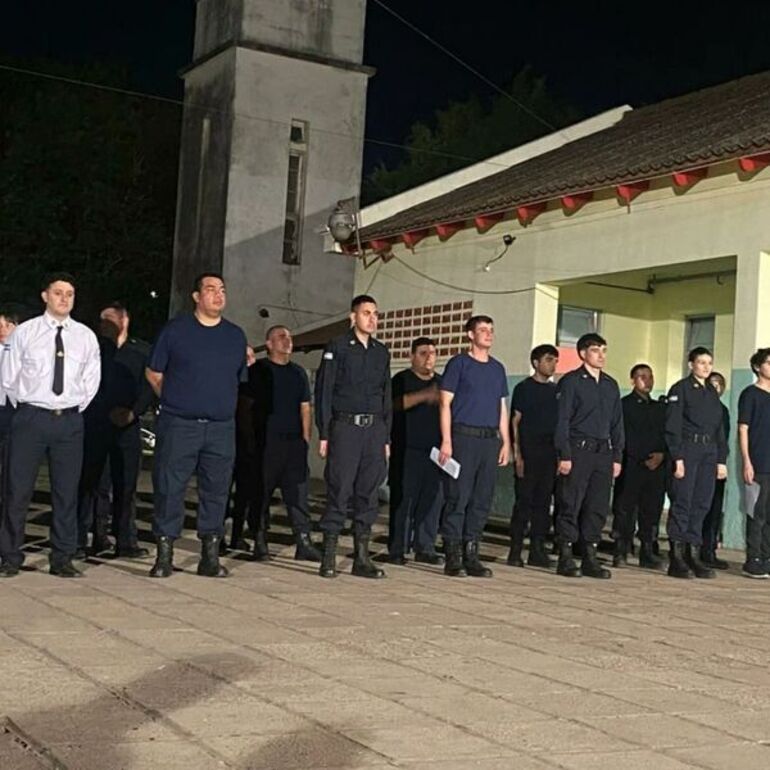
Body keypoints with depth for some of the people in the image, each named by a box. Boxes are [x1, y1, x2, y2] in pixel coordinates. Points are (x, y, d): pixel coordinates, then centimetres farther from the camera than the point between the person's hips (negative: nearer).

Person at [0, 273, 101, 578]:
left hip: (70, 420, 2)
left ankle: (62, 559, 14)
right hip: (31, 417, -2)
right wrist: (24, 407, 6)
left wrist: (74, 409, 7)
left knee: (66, 492, 5)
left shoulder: (86, 337, 6)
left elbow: (91, 381, 12)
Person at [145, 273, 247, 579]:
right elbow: (154, 373, 8)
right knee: (169, 488, -3)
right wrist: (175, 402, 6)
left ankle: (210, 556, 12)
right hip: (178, 426, -3)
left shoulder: (236, 336, 12)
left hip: (221, 427, 3)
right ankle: (164, 556, 5)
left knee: (216, 491, 4)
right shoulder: (175, 330, 3)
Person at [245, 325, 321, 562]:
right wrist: (250, 436, -4)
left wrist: (305, 437, 10)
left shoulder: (298, 372, 17)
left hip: (294, 441, 4)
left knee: (298, 492, 0)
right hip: (265, 442, -4)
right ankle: (260, 543, 6)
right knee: (261, 492, 0)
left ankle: (304, 542, 0)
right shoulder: (257, 370, 4)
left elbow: (305, 408, 18)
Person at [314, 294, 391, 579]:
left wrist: (387, 436, 12)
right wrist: (324, 434, -8)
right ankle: (329, 557, 0)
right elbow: (323, 391, -2)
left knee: (368, 494, 5)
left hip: (375, 429, 5)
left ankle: (362, 557, 11)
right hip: (345, 427, -5)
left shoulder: (381, 352, 15)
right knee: (339, 492, -6)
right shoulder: (337, 347, 1)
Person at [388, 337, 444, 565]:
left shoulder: (441, 382, 18)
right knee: (403, 499, -5)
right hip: (407, 451, -5)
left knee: (431, 500, 3)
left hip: (433, 452, 5)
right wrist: (423, 396, -25)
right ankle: (397, 549, 0)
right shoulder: (402, 380, 3)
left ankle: (425, 548, 10)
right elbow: (394, 403, -15)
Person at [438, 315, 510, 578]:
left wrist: (505, 442, 13)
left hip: (490, 439, 5)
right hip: (463, 437, -5)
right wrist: (446, 441, -11)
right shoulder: (458, 364, 1)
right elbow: (445, 403, -3)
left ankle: (471, 555, 10)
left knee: (482, 501, 5)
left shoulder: (497, 368, 17)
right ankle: (453, 558, -2)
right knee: (458, 498, -6)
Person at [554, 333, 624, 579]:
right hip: (578, 450, -6)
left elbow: (617, 423, 19)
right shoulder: (571, 382, -1)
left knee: (598, 508, 5)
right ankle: (565, 558, 1)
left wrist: (617, 457, 11)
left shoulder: (611, 385, 17)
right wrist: (564, 455, -13)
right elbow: (562, 420, -6)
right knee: (571, 506, -4)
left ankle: (590, 558, 12)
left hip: (603, 453, 6)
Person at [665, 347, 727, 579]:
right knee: (682, 503, -7)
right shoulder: (680, 389, -1)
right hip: (687, 449, -6)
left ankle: (693, 555, 9)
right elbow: (673, 426, -7)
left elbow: (720, 429, 20)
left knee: (701, 505, 4)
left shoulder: (712, 393, 18)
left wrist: (722, 460, 12)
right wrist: (678, 458, -14)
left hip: (709, 453, 6)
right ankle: (676, 558, -4)